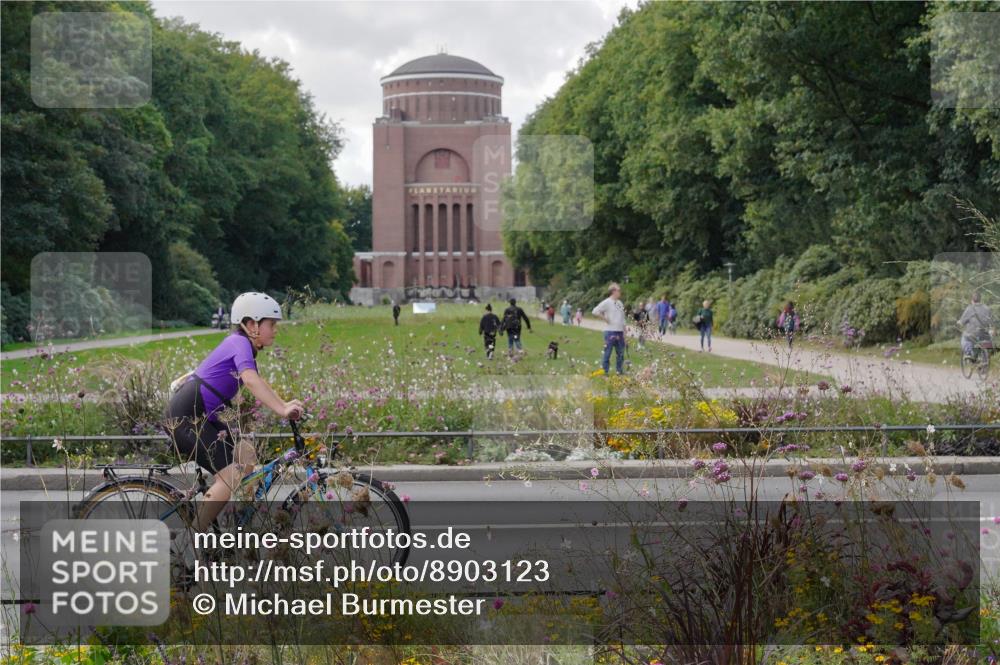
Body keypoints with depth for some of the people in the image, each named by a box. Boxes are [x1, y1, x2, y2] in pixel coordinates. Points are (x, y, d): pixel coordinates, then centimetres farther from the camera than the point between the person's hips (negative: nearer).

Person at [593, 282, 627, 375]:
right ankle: (604, 371, 3)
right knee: (607, 352, -3)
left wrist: (624, 332, 14)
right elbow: (595, 311, -17)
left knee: (620, 353, 10)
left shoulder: (620, 303, 15)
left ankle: (619, 371, 20)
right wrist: (605, 318, -12)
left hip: (620, 332, 7)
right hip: (610, 331, -7)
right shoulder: (607, 303, -8)